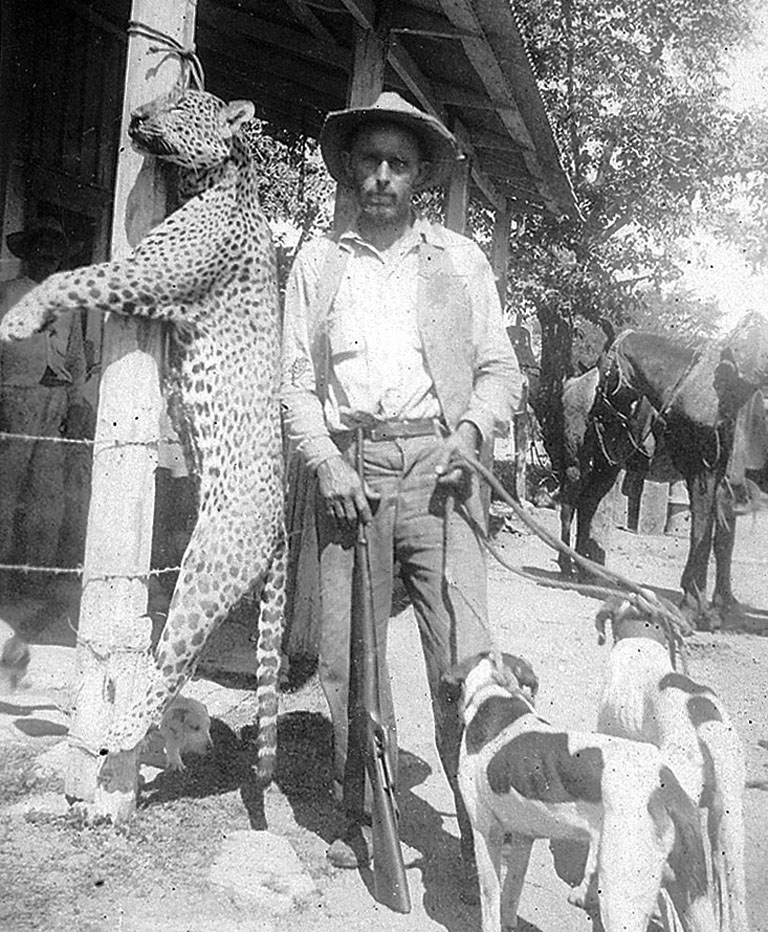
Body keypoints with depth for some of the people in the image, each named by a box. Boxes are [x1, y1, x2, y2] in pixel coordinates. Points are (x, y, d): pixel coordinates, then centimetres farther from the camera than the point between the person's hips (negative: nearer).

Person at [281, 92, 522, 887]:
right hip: (347, 469, 1)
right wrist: (326, 461, -6)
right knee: (347, 656, 3)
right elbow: (295, 380, 9)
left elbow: (500, 370, 12)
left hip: (434, 466, -1)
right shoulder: (317, 261, 13)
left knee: (463, 656, -7)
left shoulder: (460, 259, 14)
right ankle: (361, 821, 18)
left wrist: (471, 429, -8)